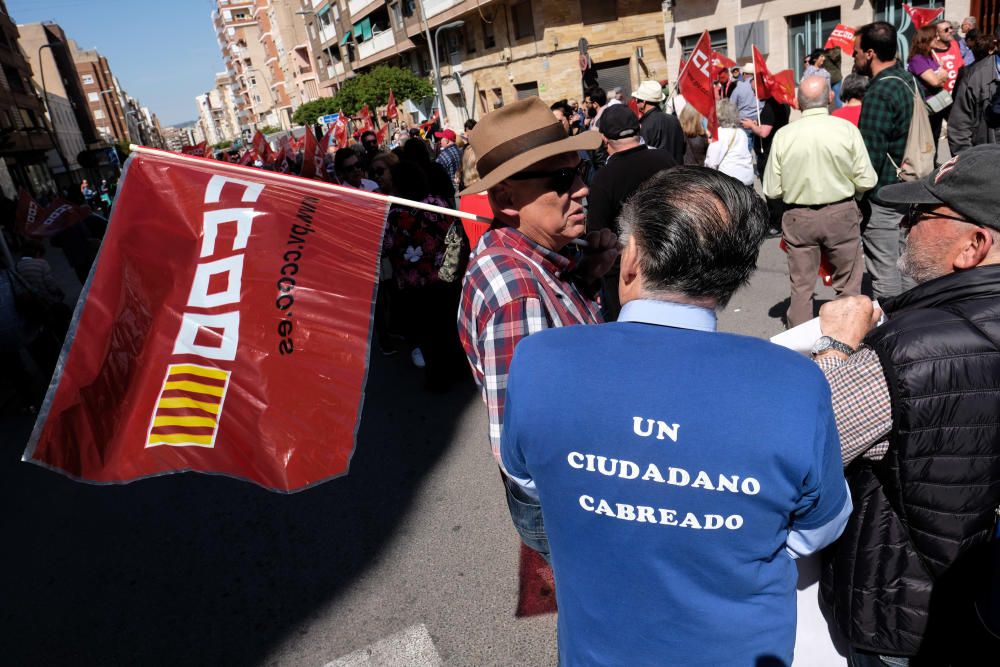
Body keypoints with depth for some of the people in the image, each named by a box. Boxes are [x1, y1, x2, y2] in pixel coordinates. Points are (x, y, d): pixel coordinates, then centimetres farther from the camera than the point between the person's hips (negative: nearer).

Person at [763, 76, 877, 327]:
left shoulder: (783, 135, -8)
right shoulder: (847, 129, -8)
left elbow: (772, 191, -6)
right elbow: (866, 182, -6)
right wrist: (845, 189, 14)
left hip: (798, 217, 1)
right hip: (841, 214, 0)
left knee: (801, 287, 10)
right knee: (848, 285, 13)